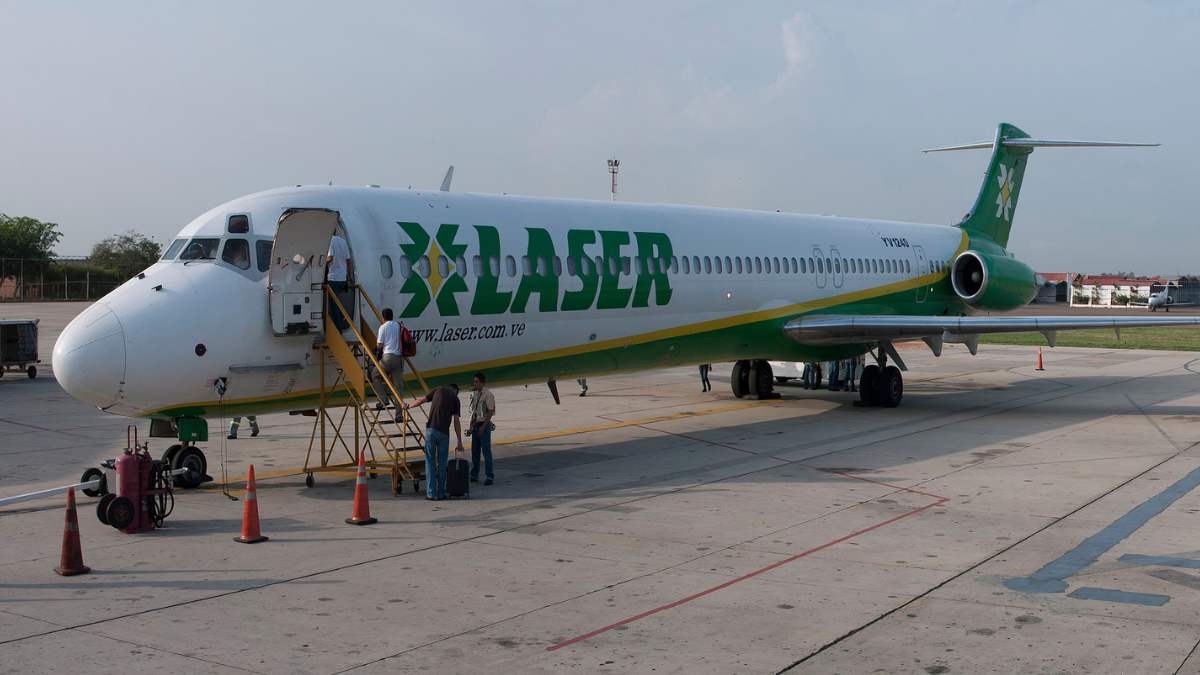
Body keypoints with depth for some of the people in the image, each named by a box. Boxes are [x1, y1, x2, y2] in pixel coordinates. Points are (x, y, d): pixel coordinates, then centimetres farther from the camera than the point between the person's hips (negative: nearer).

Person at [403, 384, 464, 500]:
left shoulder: (438, 390, 14)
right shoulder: (455, 398, 10)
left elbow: (421, 400, 15)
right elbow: (456, 422, 4)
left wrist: (408, 406, 34)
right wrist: (459, 442, 6)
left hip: (431, 430, 1)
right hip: (444, 433, -1)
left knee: (430, 461, 7)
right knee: (442, 463, 10)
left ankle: (430, 493, 3)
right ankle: (441, 493, 11)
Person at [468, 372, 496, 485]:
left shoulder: (488, 394, -11)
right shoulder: (475, 394, 12)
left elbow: (491, 411, -14)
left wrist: (483, 427, -16)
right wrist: (471, 426, 10)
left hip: (484, 425, -8)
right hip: (476, 425, 8)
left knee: (486, 451, -6)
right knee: (474, 451, 10)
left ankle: (489, 476, -1)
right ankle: (474, 475, 17)